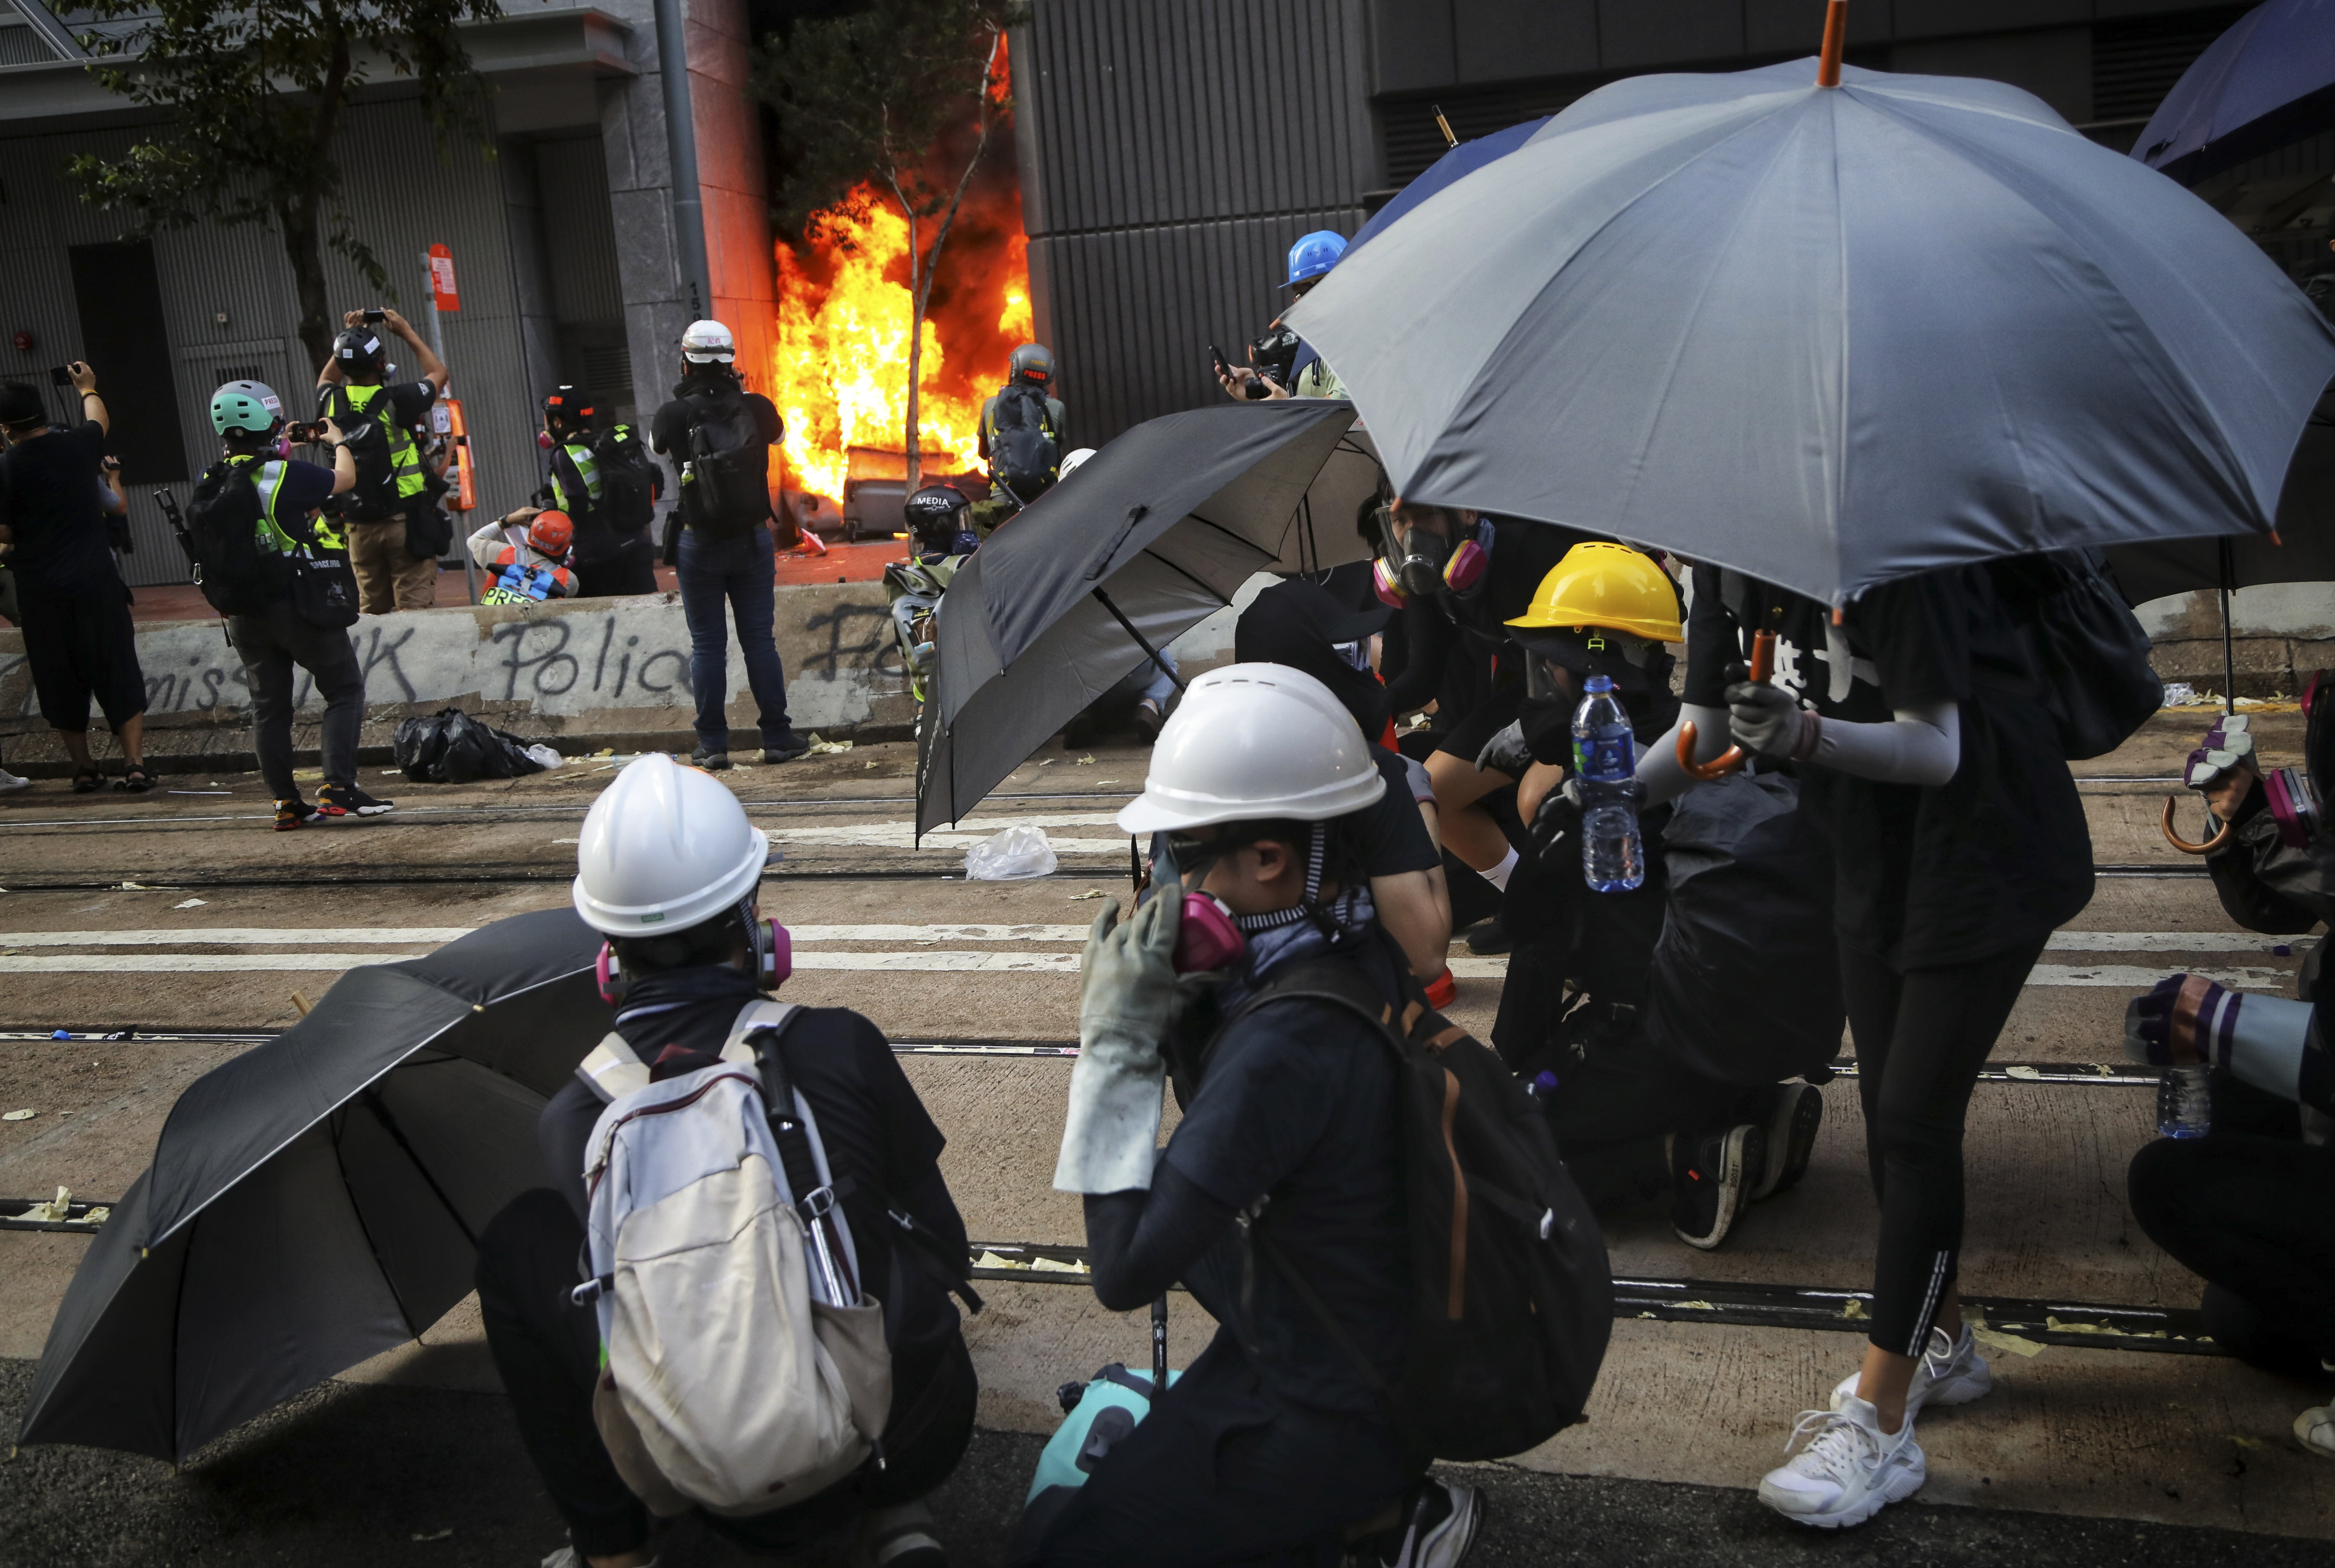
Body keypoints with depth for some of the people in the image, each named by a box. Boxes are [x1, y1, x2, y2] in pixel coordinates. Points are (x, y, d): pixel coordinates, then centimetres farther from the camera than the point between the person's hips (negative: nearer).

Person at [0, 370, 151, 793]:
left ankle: (83, 769, 16)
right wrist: (88, 388, 40)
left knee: (61, 681, 11)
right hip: (95, 583, 1)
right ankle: (135, 765, -2)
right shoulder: (77, 445, -1)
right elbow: (100, 420, 22)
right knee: (118, 674, 5)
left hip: (40, 590, -1)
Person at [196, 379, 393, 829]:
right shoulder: (286, 474, -15)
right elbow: (344, 480, 0)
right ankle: (338, 788, -6)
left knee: (269, 706, 11)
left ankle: (286, 804, 13)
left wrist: (277, 452, 33)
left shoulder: (210, 484, 1)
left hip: (244, 616, 6)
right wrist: (339, 442, 20)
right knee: (345, 691, 5)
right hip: (297, 603, -6)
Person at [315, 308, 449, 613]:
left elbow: (326, 379, 28)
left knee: (371, 609, 12)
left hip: (359, 527, 5)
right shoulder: (395, 400, -12)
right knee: (415, 607, -5)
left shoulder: (332, 403, 0)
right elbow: (438, 373, 7)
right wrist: (408, 333, 16)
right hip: (404, 517, -5)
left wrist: (347, 337, 25)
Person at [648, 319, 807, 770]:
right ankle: (777, 737, 10)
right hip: (753, 539, 1)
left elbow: (656, 444, 12)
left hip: (699, 544, -1)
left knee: (707, 646, 6)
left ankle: (712, 744, 7)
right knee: (759, 640, 7)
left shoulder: (674, 415, -11)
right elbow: (779, 434, 17)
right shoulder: (756, 408, -6)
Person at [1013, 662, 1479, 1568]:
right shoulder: (1365, 951, -7)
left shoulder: (1286, 1046, -33)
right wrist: (1168, 1010, -14)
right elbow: (1222, 1110, 5)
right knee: (1099, 1466, 23)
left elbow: (1126, 1272, -29)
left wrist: (1118, 1042, -27)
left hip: (1327, 1415, -8)